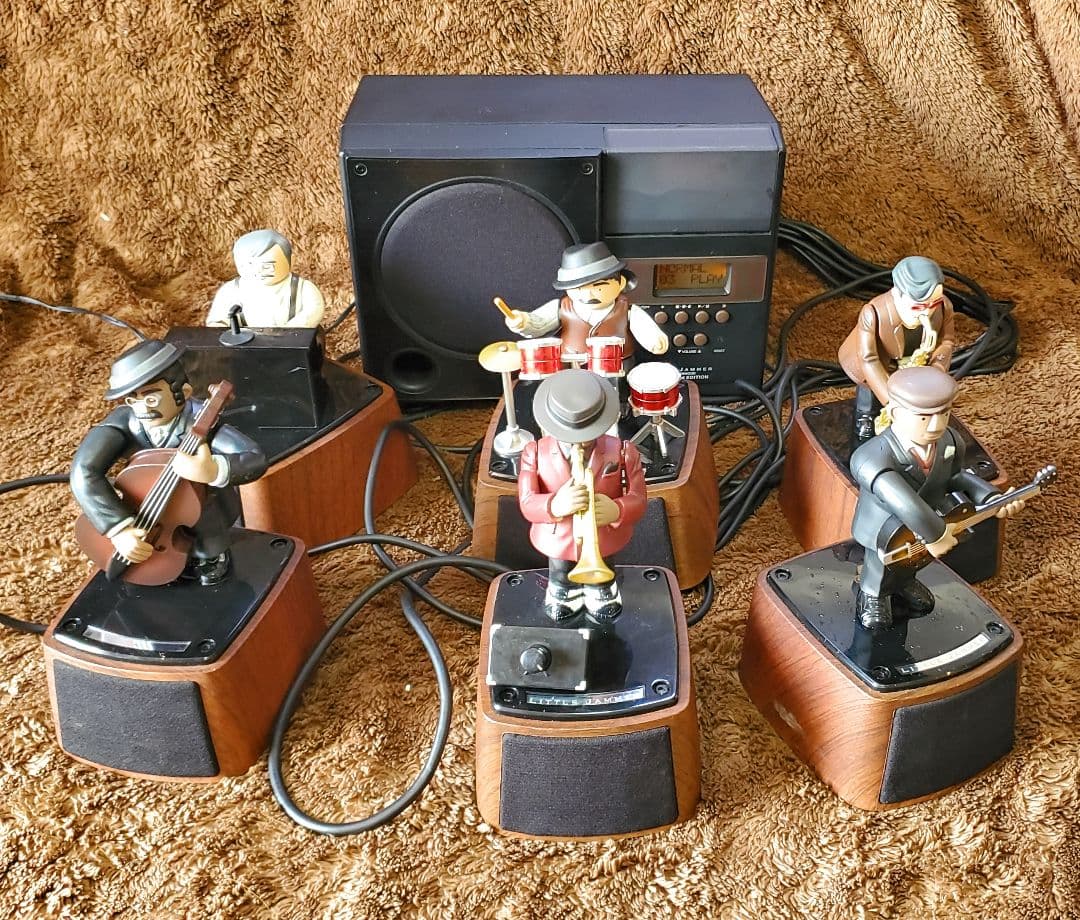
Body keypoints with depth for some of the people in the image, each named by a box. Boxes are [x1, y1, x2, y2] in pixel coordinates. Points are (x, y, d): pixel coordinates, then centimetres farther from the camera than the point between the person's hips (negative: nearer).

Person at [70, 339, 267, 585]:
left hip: (207, 518, -4)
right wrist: (119, 528, -42)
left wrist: (212, 471, -62)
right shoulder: (125, 421, -23)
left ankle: (211, 556, -2)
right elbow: (84, 471, -33)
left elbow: (256, 461, -42)